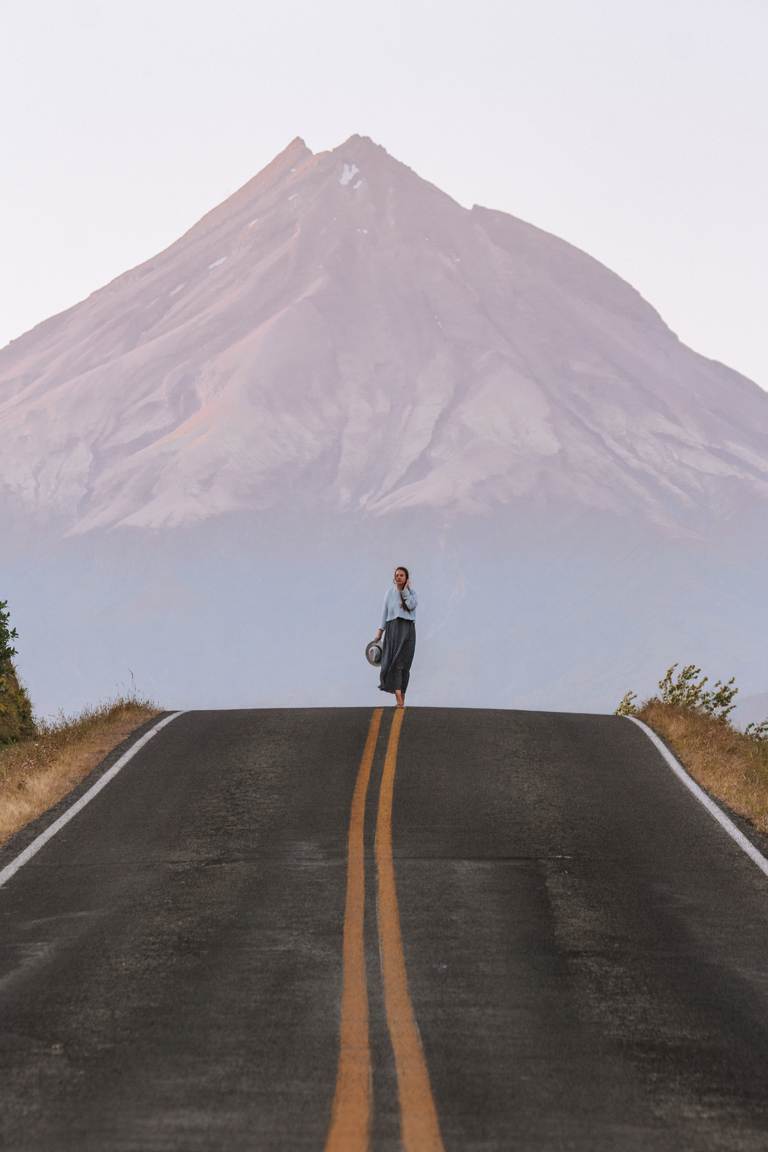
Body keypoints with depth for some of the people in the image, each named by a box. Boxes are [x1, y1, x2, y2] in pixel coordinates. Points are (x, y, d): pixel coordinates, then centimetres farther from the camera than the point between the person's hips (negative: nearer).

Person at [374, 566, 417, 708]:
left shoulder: (411, 592, 7)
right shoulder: (390, 592, 8)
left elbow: (412, 605, -13)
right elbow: (385, 611, 8)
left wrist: (405, 590, -5)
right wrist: (380, 630, 3)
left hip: (407, 629, 0)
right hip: (393, 627, 0)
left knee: (404, 663, -1)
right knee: (395, 660, -12)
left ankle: (402, 695, 7)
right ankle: (398, 696, -21)